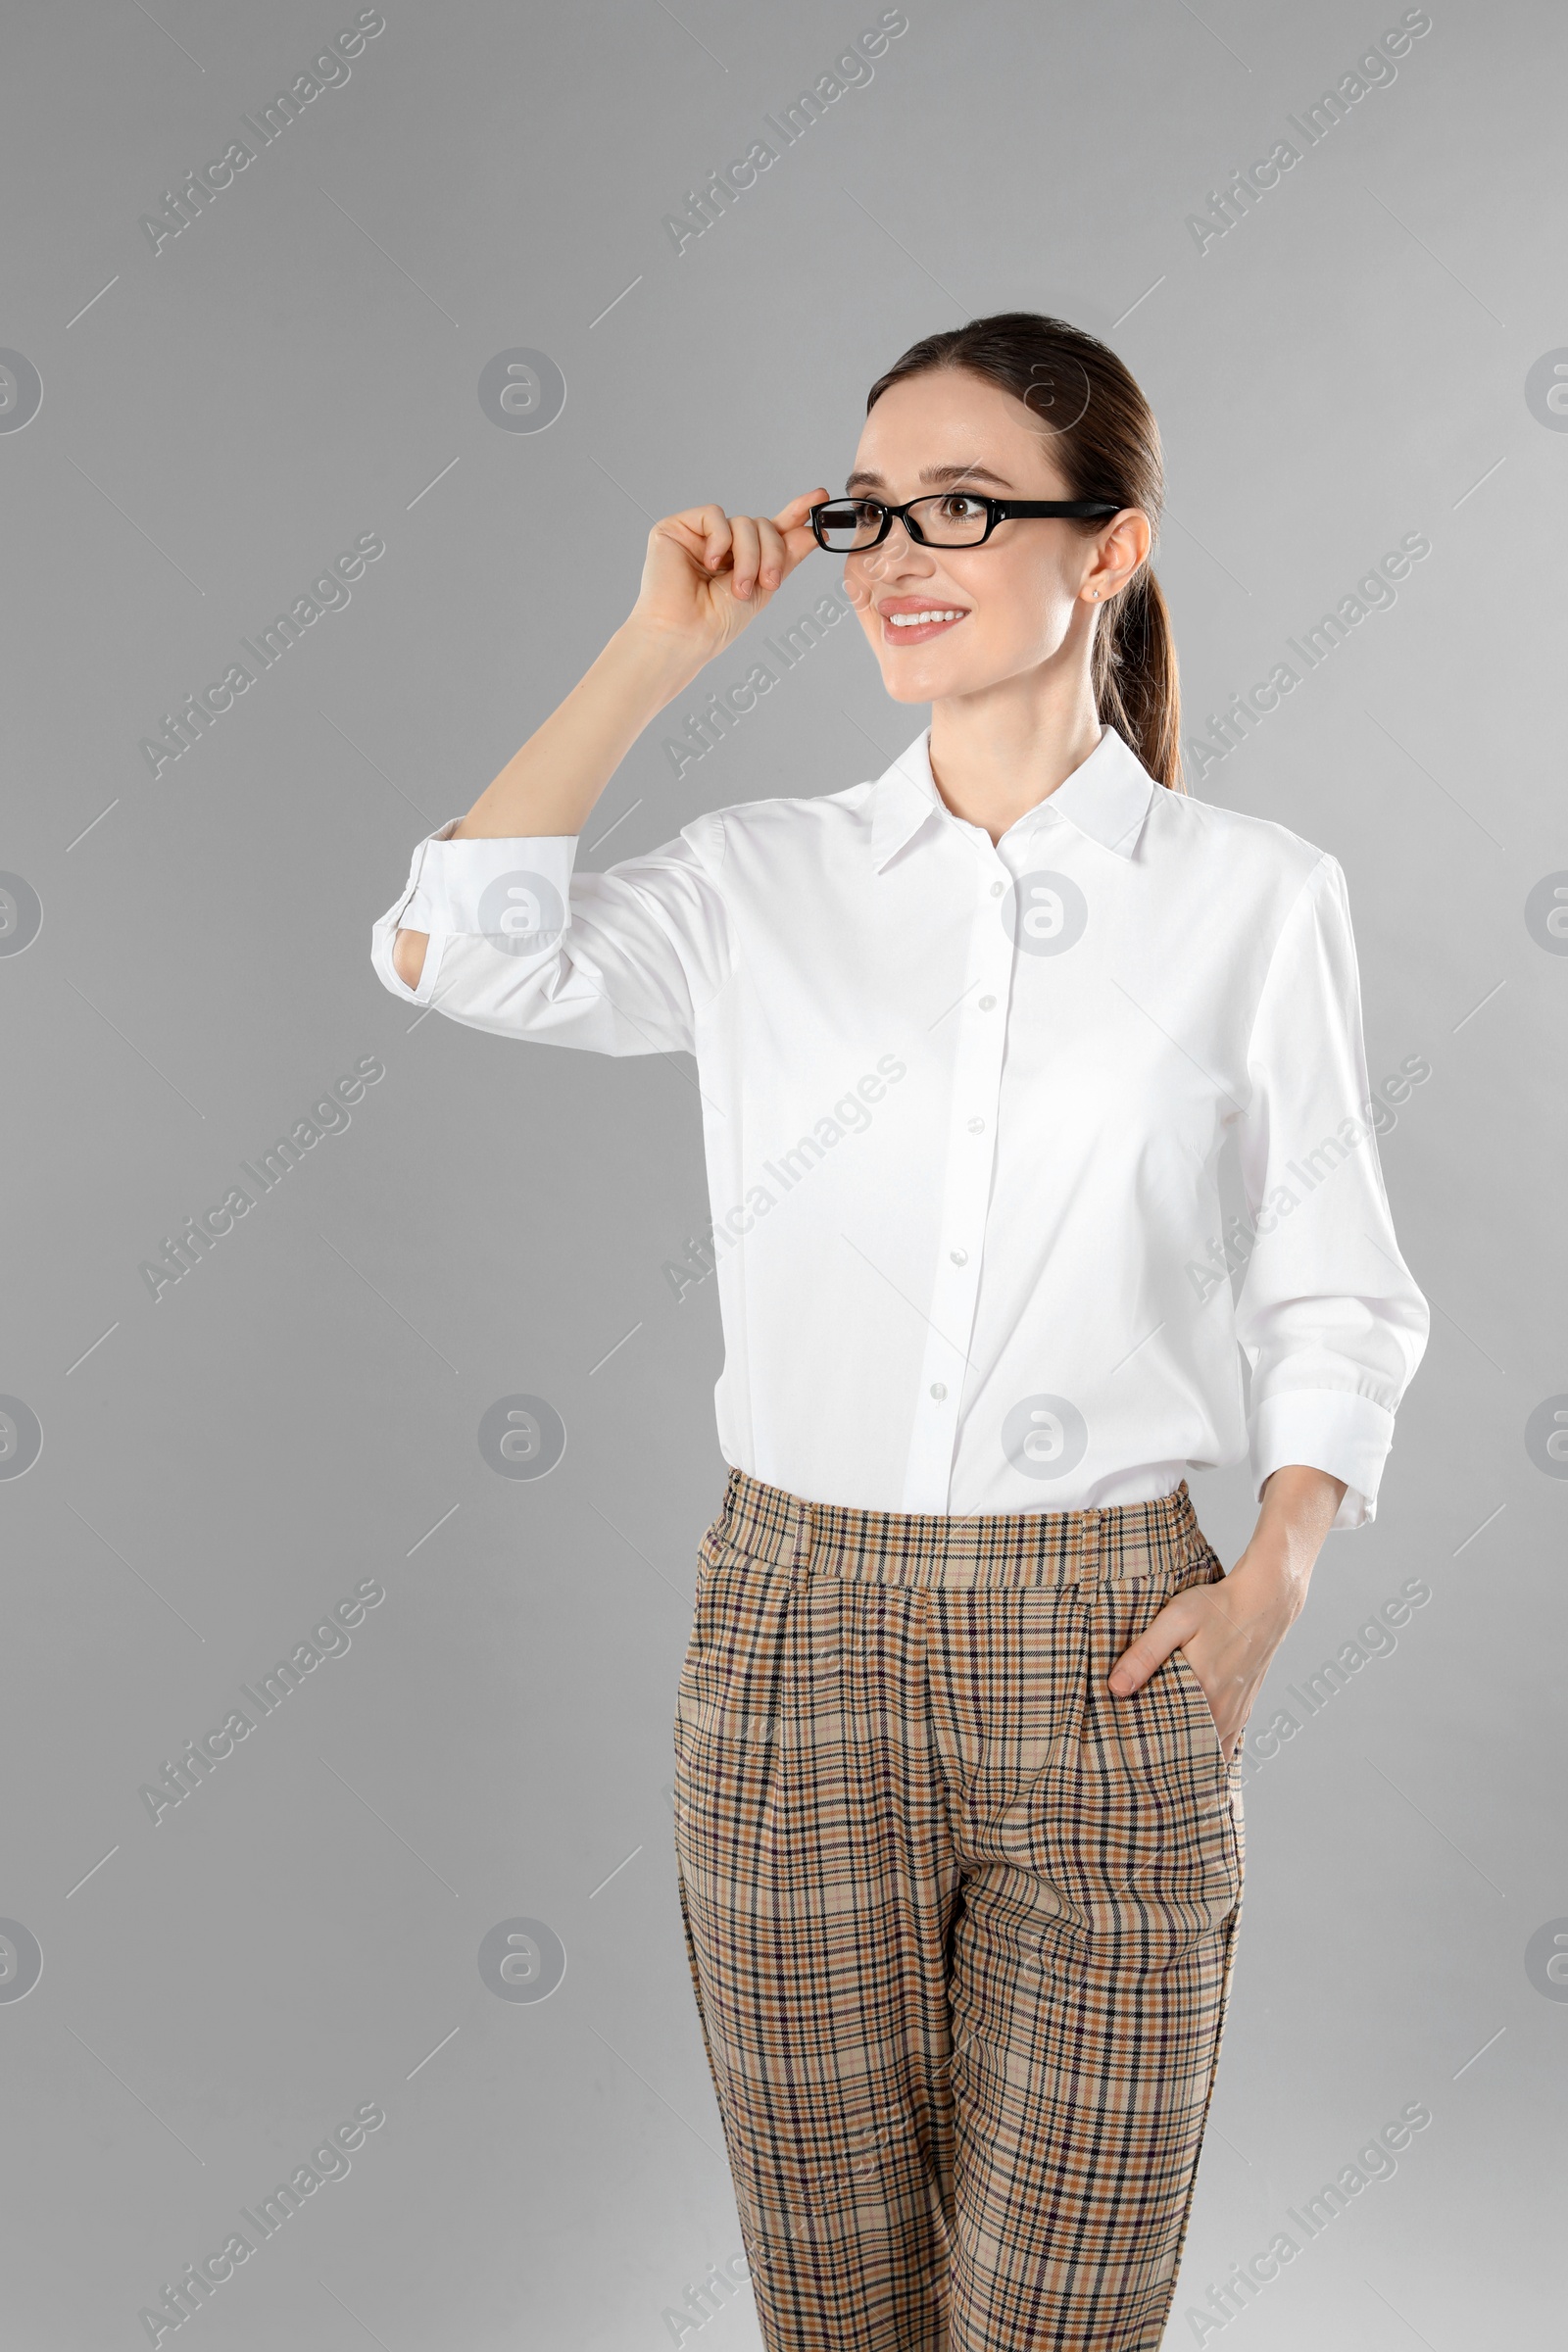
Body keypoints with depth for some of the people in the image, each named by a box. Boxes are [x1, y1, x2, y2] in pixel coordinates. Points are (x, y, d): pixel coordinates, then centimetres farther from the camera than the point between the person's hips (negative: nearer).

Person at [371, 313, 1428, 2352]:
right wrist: (664, 645, -5)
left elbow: (1340, 1302, 6)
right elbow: (450, 947, -11)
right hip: (797, 1627, 2)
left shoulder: (1256, 896, 1)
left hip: (1099, 1649, -1)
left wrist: (1273, 1576, -9)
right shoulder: (763, 880, 4)